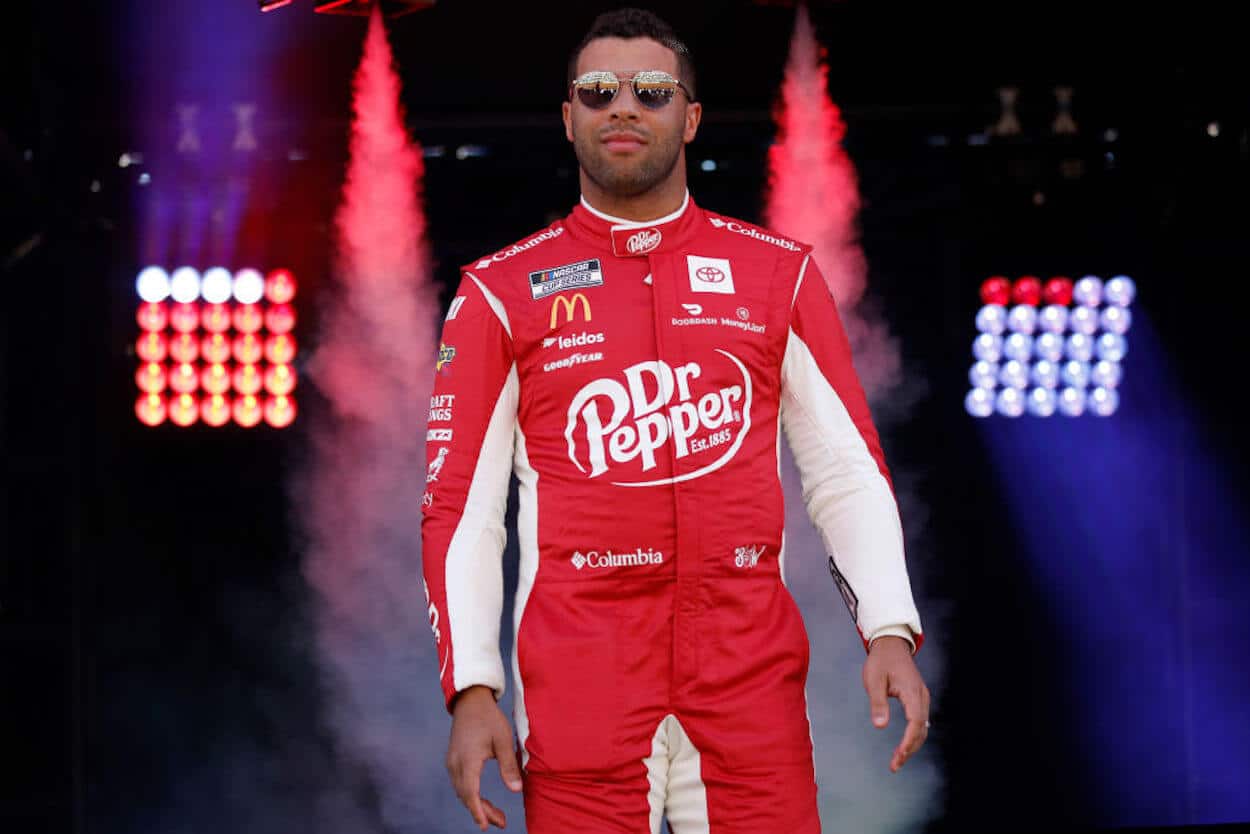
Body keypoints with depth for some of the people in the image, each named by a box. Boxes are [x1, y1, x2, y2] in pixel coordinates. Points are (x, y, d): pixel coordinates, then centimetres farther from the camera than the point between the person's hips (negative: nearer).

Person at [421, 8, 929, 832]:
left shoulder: (778, 274, 10)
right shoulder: (501, 293, 6)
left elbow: (848, 476, 9)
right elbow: (462, 508, 4)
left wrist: (891, 632, -4)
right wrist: (473, 689, -5)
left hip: (751, 678, 1)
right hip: (580, 685, -1)